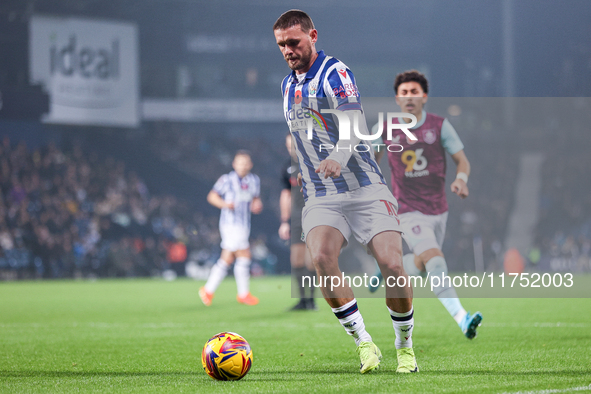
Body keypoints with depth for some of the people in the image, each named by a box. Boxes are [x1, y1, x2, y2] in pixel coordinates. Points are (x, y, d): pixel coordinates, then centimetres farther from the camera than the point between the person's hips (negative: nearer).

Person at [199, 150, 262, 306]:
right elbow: (212, 196, 0)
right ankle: (243, 294, 0)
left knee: (227, 259, 8)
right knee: (244, 256, -10)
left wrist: (257, 206, -1)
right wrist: (224, 204, -18)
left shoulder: (254, 181, 12)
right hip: (231, 224, -7)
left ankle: (208, 290, 16)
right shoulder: (227, 180, -5)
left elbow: (256, 199, 22)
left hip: (243, 225, 7)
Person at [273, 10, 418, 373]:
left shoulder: (335, 73, -7)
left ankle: (405, 347, 7)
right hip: (320, 198, 5)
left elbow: (354, 123, -22)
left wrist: (338, 158, -39)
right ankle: (364, 344, -19)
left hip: (365, 188, -5)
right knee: (321, 257, -26)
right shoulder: (288, 85, 16)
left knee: (391, 263, -18)